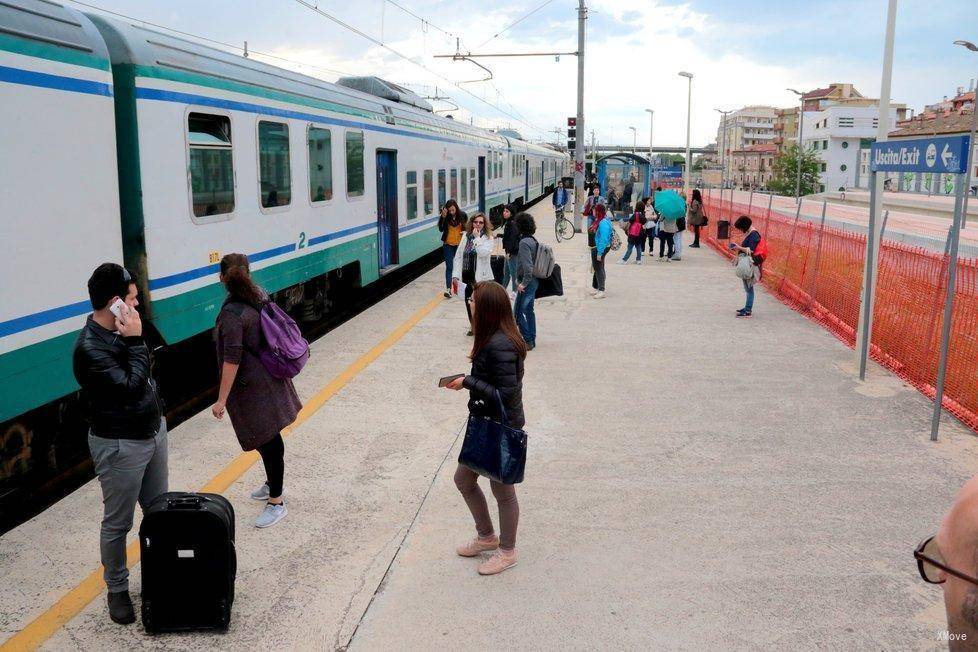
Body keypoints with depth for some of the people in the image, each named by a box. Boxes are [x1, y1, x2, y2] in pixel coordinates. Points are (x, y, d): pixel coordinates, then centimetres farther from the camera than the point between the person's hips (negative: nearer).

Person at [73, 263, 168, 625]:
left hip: (153, 430, 8)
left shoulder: (121, 330, 2)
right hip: (121, 445, -8)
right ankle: (117, 590, 25)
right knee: (118, 524, 8)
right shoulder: (90, 348, -23)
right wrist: (135, 342, -24)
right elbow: (132, 388, -28)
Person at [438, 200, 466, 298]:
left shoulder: (462, 215, -4)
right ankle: (448, 289, -11)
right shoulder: (446, 216, -7)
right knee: (449, 266, -6)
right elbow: (441, 229, -16)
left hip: (459, 244, 1)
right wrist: (443, 217, -24)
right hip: (448, 245, -1)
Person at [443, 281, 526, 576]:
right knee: (463, 480, 21)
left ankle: (507, 551, 32)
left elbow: (506, 393, -28)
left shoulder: (500, 346, -28)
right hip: (485, 424, 10)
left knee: (502, 490, 10)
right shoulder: (493, 339, 3)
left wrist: (468, 382, -22)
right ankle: (486, 537, 41)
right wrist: (468, 380, 2)